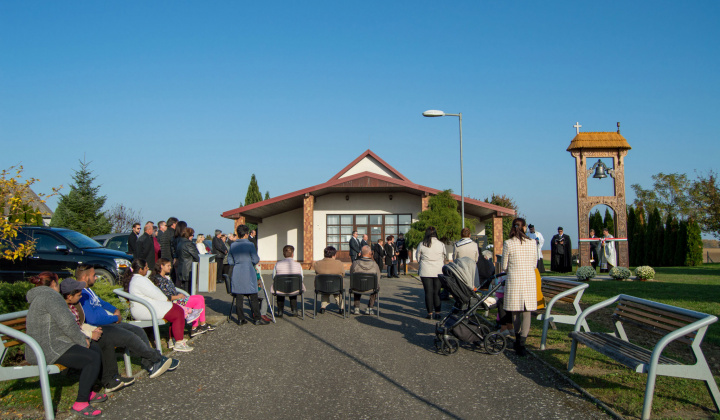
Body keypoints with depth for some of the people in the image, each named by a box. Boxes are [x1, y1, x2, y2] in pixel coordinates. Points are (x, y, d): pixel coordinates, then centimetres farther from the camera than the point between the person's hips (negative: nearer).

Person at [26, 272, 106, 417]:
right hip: (48, 350, -11)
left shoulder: (38, 298, 23)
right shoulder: (51, 296, -13)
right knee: (93, 358, -18)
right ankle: (80, 404, -15)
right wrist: (82, 341, -8)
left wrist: (83, 338, 12)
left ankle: (87, 393, 16)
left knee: (96, 348, 11)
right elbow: (67, 323, -21)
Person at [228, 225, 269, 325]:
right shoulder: (250, 245, -9)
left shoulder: (233, 245, 5)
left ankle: (240, 319, 12)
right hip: (248, 273, -5)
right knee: (253, 297, 3)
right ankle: (257, 318, 7)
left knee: (239, 297, 9)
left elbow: (230, 261, 10)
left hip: (236, 273, 5)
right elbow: (255, 260, -9)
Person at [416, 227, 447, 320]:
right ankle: (437, 313, 8)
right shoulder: (441, 244, -1)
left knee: (428, 292, 3)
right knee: (437, 292, 7)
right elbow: (445, 257, 8)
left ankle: (430, 313, 5)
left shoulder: (422, 244, -4)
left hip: (425, 272, -1)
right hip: (438, 272, 1)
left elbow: (417, 257, 6)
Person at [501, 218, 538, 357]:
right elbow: (534, 264, 12)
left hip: (514, 279, -1)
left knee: (515, 310, 13)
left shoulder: (508, 243, -4)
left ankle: (518, 339, 24)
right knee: (527, 311, 1)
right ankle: (521, 343, -9)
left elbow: (504, 267, 1)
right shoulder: (532, 243, 1)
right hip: (530, 280, 1)